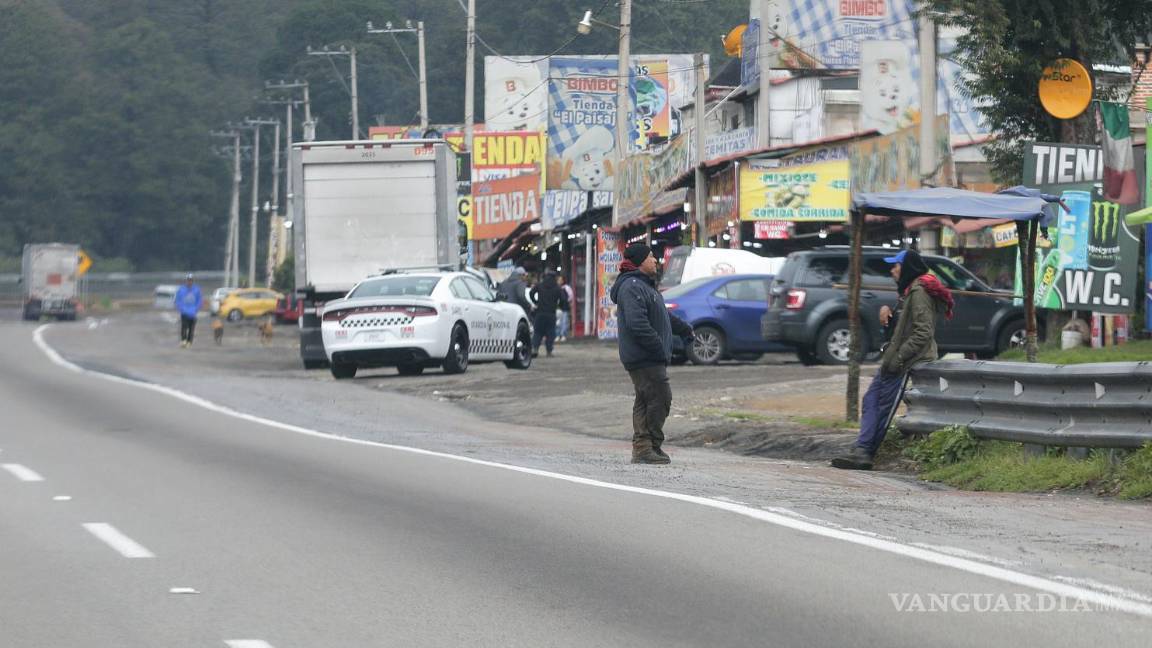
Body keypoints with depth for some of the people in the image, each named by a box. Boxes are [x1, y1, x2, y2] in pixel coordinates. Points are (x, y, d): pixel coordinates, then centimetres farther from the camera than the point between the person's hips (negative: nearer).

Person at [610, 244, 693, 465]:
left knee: (645, 401, 11)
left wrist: (685, 329, 47)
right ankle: (649, 448, -10)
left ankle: (642, 448, 12)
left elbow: (663, 315, 36)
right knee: (660, 398, -12)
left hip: (651, 357, 11)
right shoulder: (632, 287, -15)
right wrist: (659, 348, -25)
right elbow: (637, 324, -25)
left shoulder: (644, 285, 21)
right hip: (644, 359, -11)